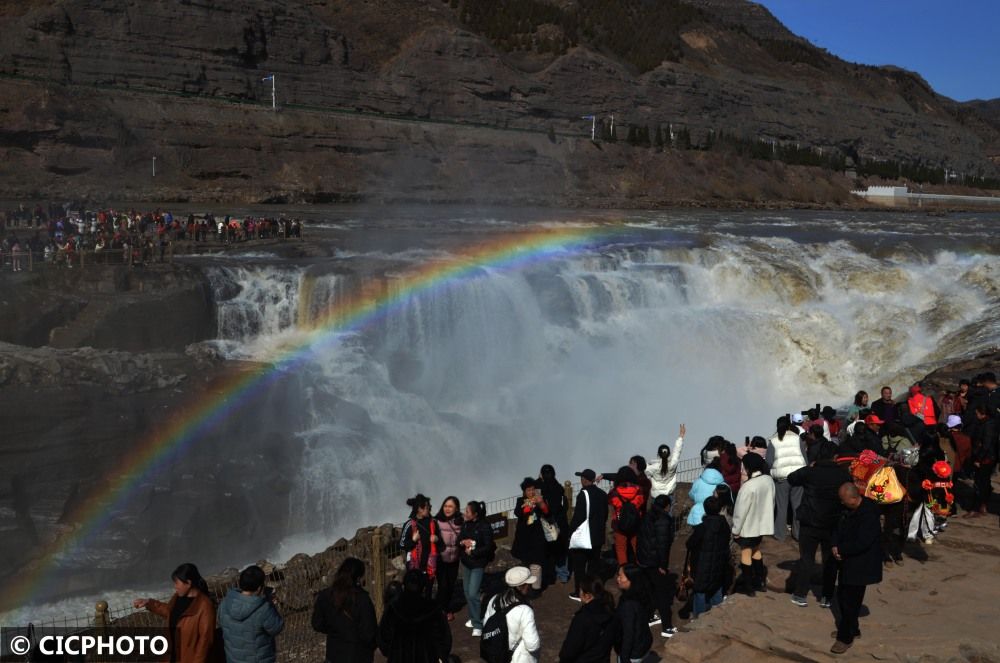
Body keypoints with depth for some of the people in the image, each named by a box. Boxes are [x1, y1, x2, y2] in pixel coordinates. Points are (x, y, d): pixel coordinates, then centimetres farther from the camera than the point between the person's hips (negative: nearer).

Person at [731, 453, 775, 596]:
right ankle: (759, 581, 33)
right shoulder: (769, 480, -8)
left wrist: (736, 529, -10)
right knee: (756, 550, 24)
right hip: (762, 523, 7)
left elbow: (741, 510, -21)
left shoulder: (748, 486, -29)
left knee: (746, 553, 8)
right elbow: (771, 502, 5)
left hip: (748, 526, -7)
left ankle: (748, 586, 15)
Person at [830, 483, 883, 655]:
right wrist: (835, 546, -8)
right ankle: (852, 629, 38)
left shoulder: (869, 515, -26)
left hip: (860, 566, -9)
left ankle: (845, 637, 13)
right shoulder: (849, 510, 2)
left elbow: (861, 543, -29)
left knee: (850, 602, 0)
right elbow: (839, 529, 10)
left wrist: (841, 549, -16)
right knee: (842, 597, 20)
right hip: (847, 562, 9)